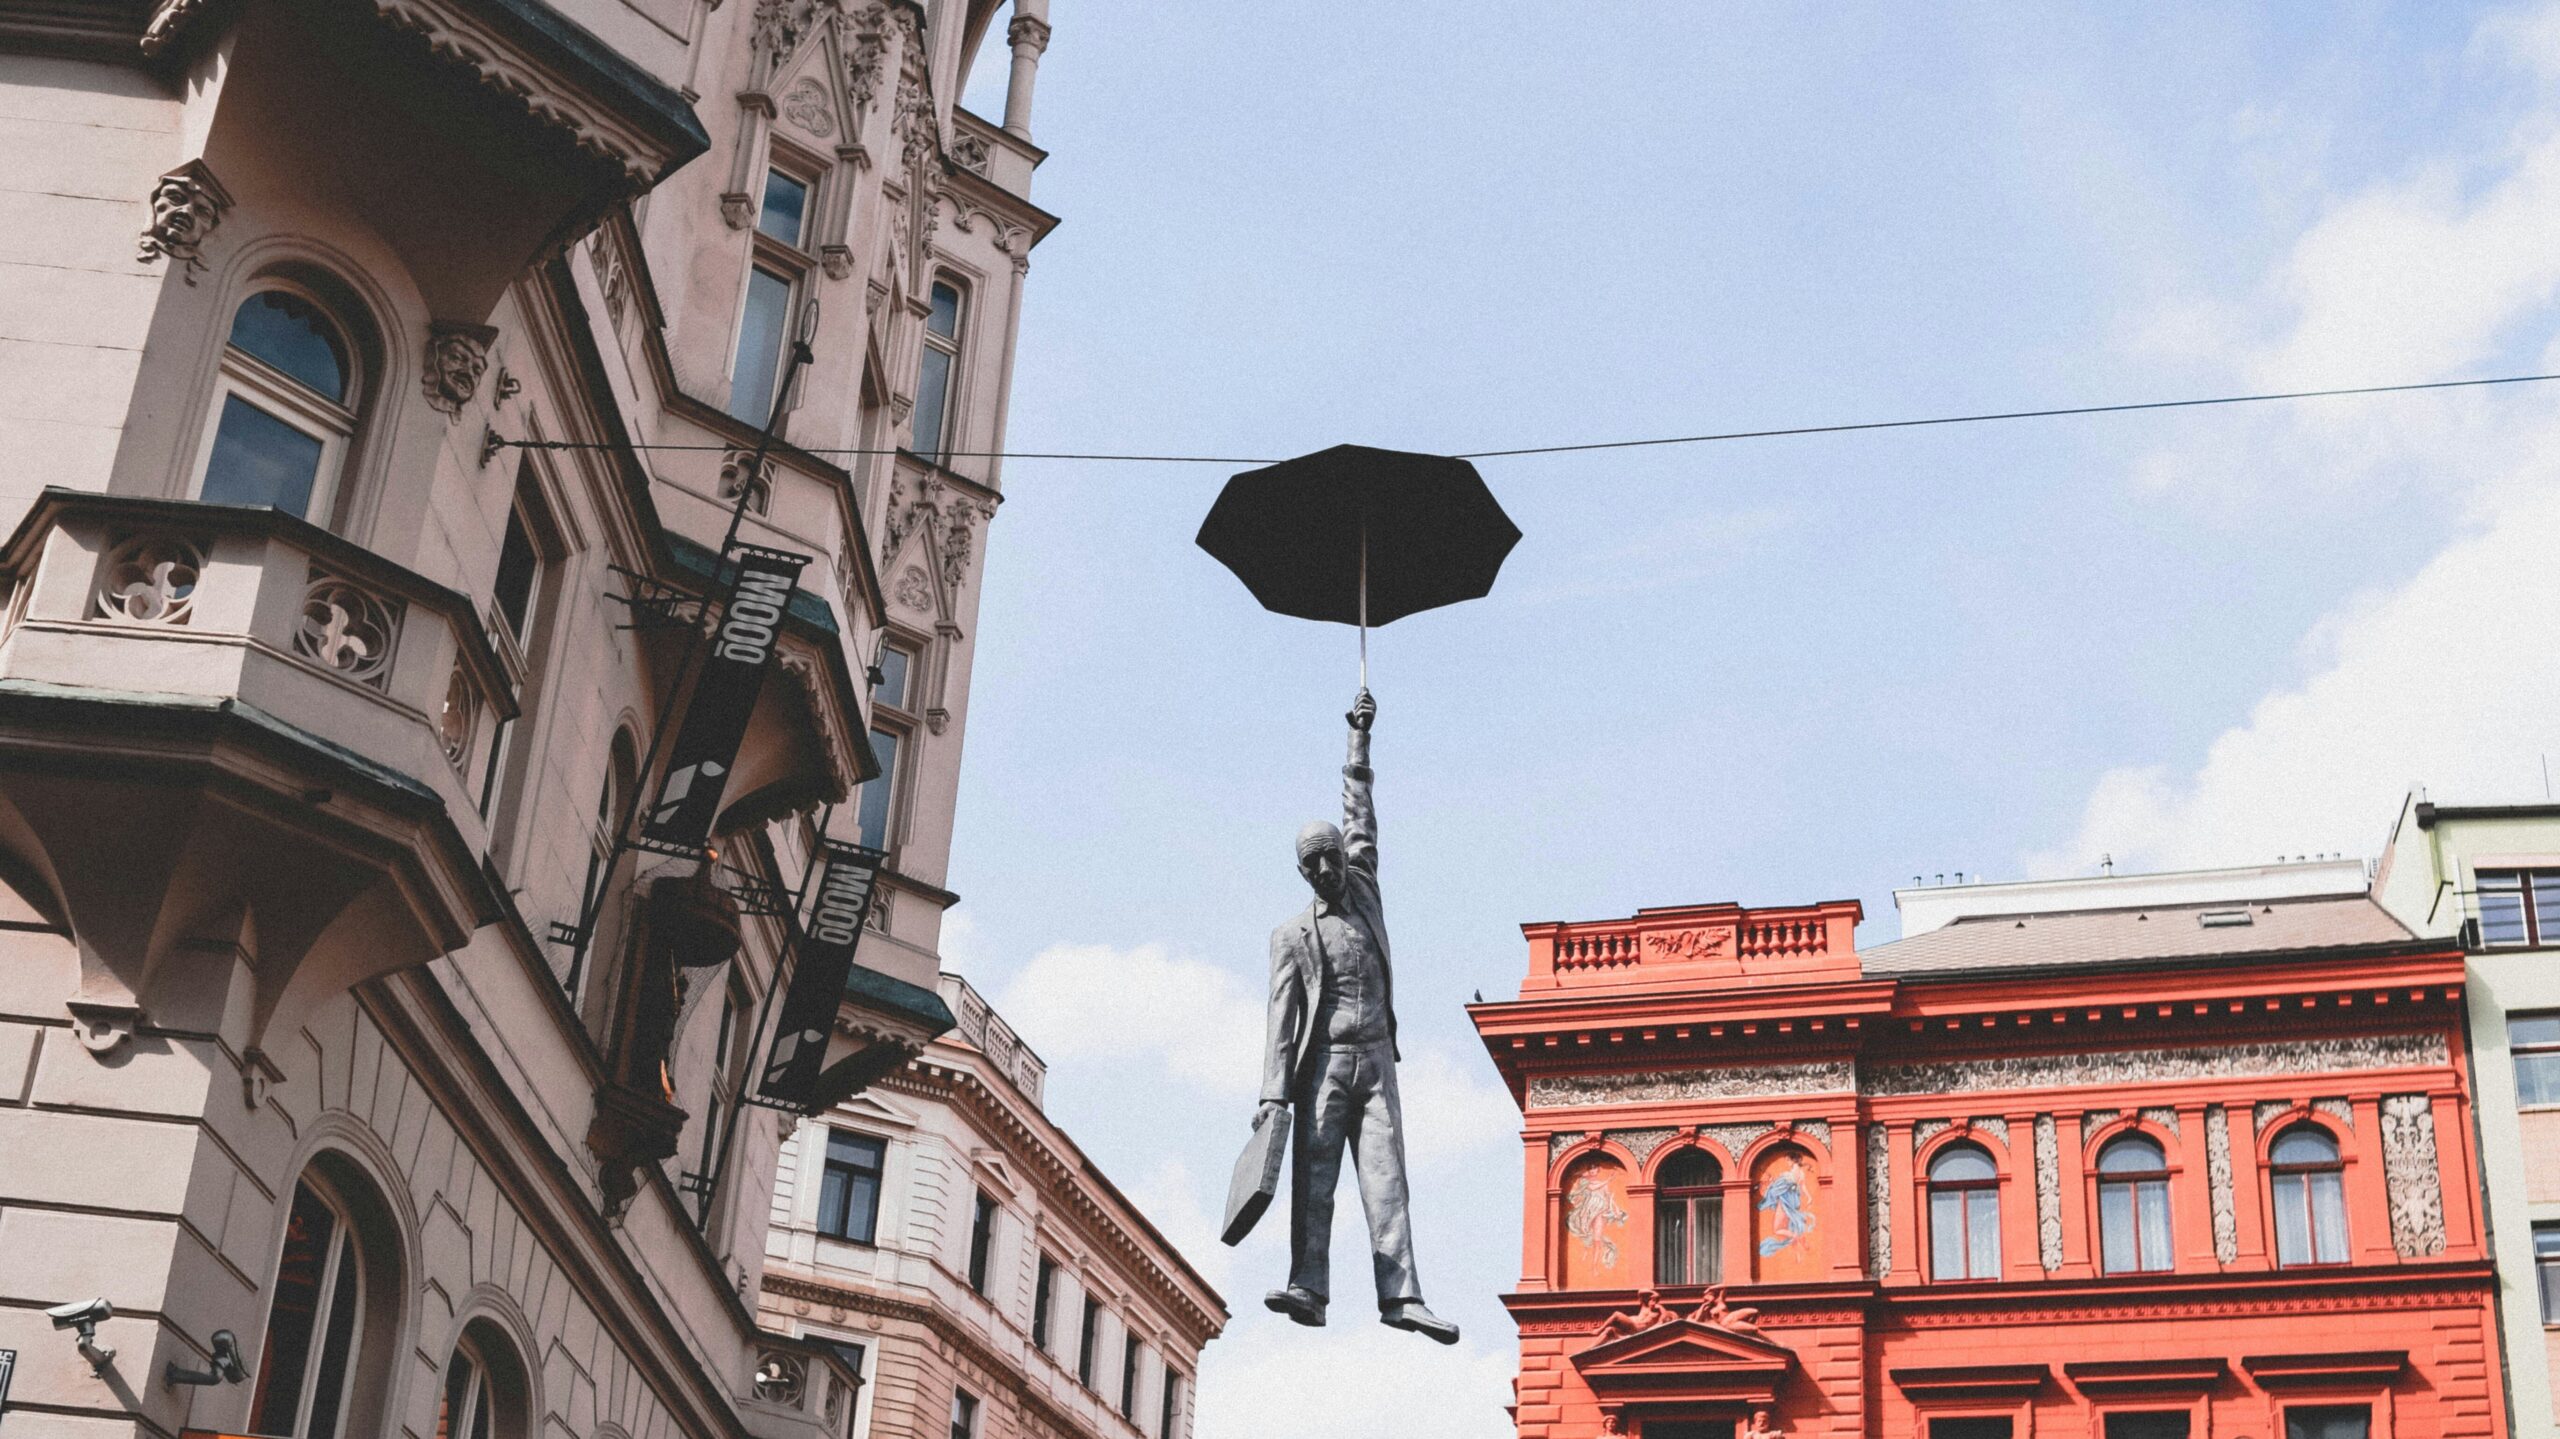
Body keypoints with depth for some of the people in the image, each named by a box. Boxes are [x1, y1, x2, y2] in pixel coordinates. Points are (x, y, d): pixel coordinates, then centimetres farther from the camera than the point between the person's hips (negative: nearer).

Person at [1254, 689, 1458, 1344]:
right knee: (1313, 1175, -10)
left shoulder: (1364, 897, 17)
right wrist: (1274, 1093, -10)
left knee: (1385, 1173, -8)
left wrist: (1359, 744, 24)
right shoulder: (1292, 935, 7)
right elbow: (1283, 1018, -1)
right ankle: (1308, 1286, -18)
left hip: (1375, 1061, 3)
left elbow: (1361, 825, 18)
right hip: (1322, 1063, -2)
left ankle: (1400, 1295, -19)